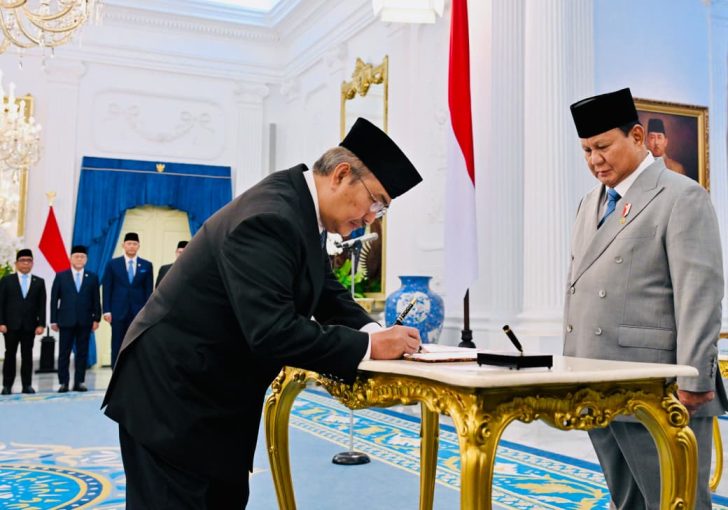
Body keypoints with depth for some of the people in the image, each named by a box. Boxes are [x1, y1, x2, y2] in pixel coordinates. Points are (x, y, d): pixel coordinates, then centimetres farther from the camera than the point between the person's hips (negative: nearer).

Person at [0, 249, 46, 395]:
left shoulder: (39, 282, 8)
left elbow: (42, 305, 4)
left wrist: (41, 324, -4)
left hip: (30, 325, 1)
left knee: (27, 355, 3)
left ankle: (27, 385, 7)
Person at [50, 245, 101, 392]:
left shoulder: (92, 277, 8)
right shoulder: (61, 276, 6)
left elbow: (96, 300, 5)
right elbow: (54, 299, 4)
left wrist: (96, 319, -2)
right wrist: (54, 320, -1)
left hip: (85, 321, 1)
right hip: (66, 321, -1)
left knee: (82, 353, 3)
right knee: (64, 353, 2)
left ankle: (79, 382, 8)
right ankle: (63, 383, 7)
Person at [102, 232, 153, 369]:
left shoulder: (147, 265, 6)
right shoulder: (112, 264, 5)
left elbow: (149, 290, 5)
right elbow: (107, 288, 3)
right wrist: (106, 310, -5)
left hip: (139, 312, 0)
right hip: (118, 311, 0)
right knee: (117, 347, 4)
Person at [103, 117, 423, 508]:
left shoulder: (301, 208, 4)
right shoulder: (270, 217, -27)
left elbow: (329, 294, 12)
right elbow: (271, 332, -33)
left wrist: (373, 330, -7)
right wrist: (367, 346, -25)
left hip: (214, 395, 10)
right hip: (171, 392, -10)